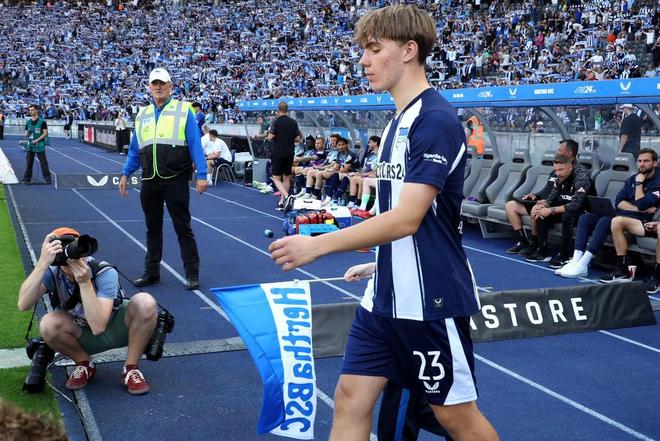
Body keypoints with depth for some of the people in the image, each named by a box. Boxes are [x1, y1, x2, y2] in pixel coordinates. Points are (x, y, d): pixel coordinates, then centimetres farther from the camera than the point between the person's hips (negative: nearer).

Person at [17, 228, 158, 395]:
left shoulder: (105, 273, -29)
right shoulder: (52, 273, -21)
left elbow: (98, 326, -38)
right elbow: (24, 305, -38)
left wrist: (85, 282, -45)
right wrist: (42, 263, -46)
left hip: (118, 328, -2)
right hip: (85, 336, 2)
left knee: (145, 302, -32)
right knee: (48, 324, -29)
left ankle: (131, 369, -12)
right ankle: (84, 365, 0)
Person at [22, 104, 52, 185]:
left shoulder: (42, 121, -4)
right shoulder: (28, 122, 11)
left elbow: (45, 133, -7)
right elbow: (26, 133, 14)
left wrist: (37, 140, -16)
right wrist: (27, 134, -11)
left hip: (39, 145, -5)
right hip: (30, 145, 5)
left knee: (43, 163, -1)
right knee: (28, 162, 6)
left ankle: (47, 179, 5)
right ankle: (26, 178, 12)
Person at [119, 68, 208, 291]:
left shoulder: (183, 110, -1)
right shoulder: (142, 114, 13)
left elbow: (195, 145, -6)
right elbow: (134, 149, 18)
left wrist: (201, 175, -12)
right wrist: (125, 174, 13)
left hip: (176, 180, -4)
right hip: (150, 181, 5)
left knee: (183, 227, 2)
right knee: (152, 228, 13)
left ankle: (192, 274, 10)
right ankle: (151, 272, 23)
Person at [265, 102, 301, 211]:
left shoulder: (276, 121, -9)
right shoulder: (293, 122, 3)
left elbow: (270, 137, -14)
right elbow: (297, 138, 4)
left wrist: (268, 137, 7)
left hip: (278, 153, -4)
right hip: (290, 153, 4)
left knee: (276, 177, 0)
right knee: (286, 178, 13)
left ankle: (286, 196, -23)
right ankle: (282, 202, 14)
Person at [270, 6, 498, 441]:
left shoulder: (435, 119, -18)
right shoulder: (398, 121, 11)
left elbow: (408, 219, -25)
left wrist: (318, 245, -23)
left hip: (431, 298, -8)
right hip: (385, 296, 8)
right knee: (350, 400, 7)